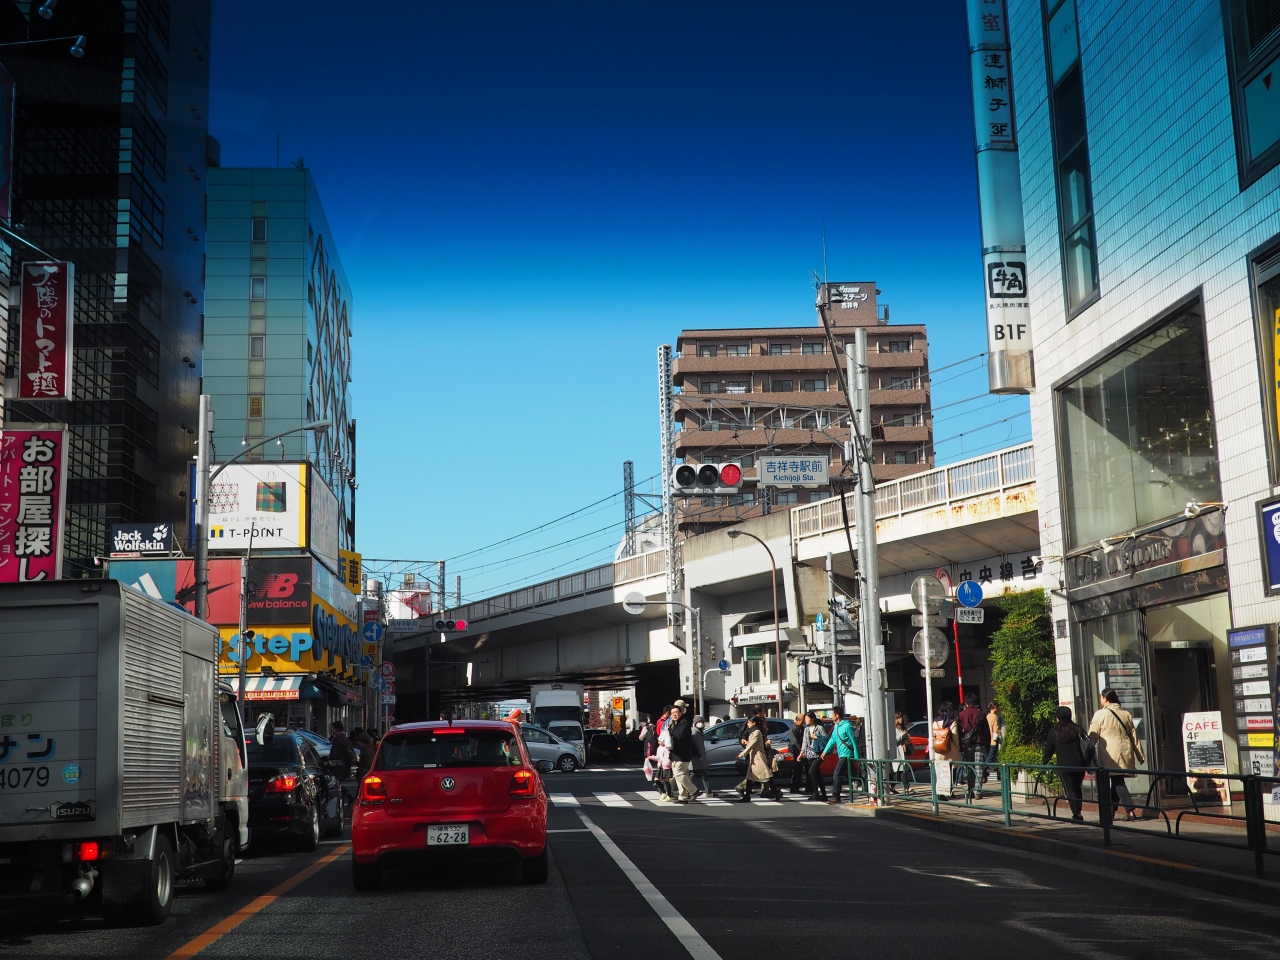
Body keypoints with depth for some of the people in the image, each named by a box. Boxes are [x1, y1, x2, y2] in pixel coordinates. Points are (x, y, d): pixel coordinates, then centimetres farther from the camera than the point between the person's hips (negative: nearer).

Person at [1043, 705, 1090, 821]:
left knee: (1070, 789, 0)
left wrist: (1044, 761, 17)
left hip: (1064, 767, -3)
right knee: (1077, 788, 17)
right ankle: (1078, 811, 18)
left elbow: (1049, 749, 2)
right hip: (1080, 765, 3)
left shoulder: (1053, 731, -3)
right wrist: (1088, 762, 14)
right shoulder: (1077, 729, 4)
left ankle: (1076, 813, -11)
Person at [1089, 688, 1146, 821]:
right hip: (1125, 752, 5)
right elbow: (1134, 736, 14)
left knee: (1117, 781, -5)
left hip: (1110, 754, -5)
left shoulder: (1100, 714, -4)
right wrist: (1140, 755, 18)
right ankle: (1111, 811, 19)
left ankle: (1130, 811, -19)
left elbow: (1092, 736, -2)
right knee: (1117, 781, 13)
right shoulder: (1126, 714, 11)